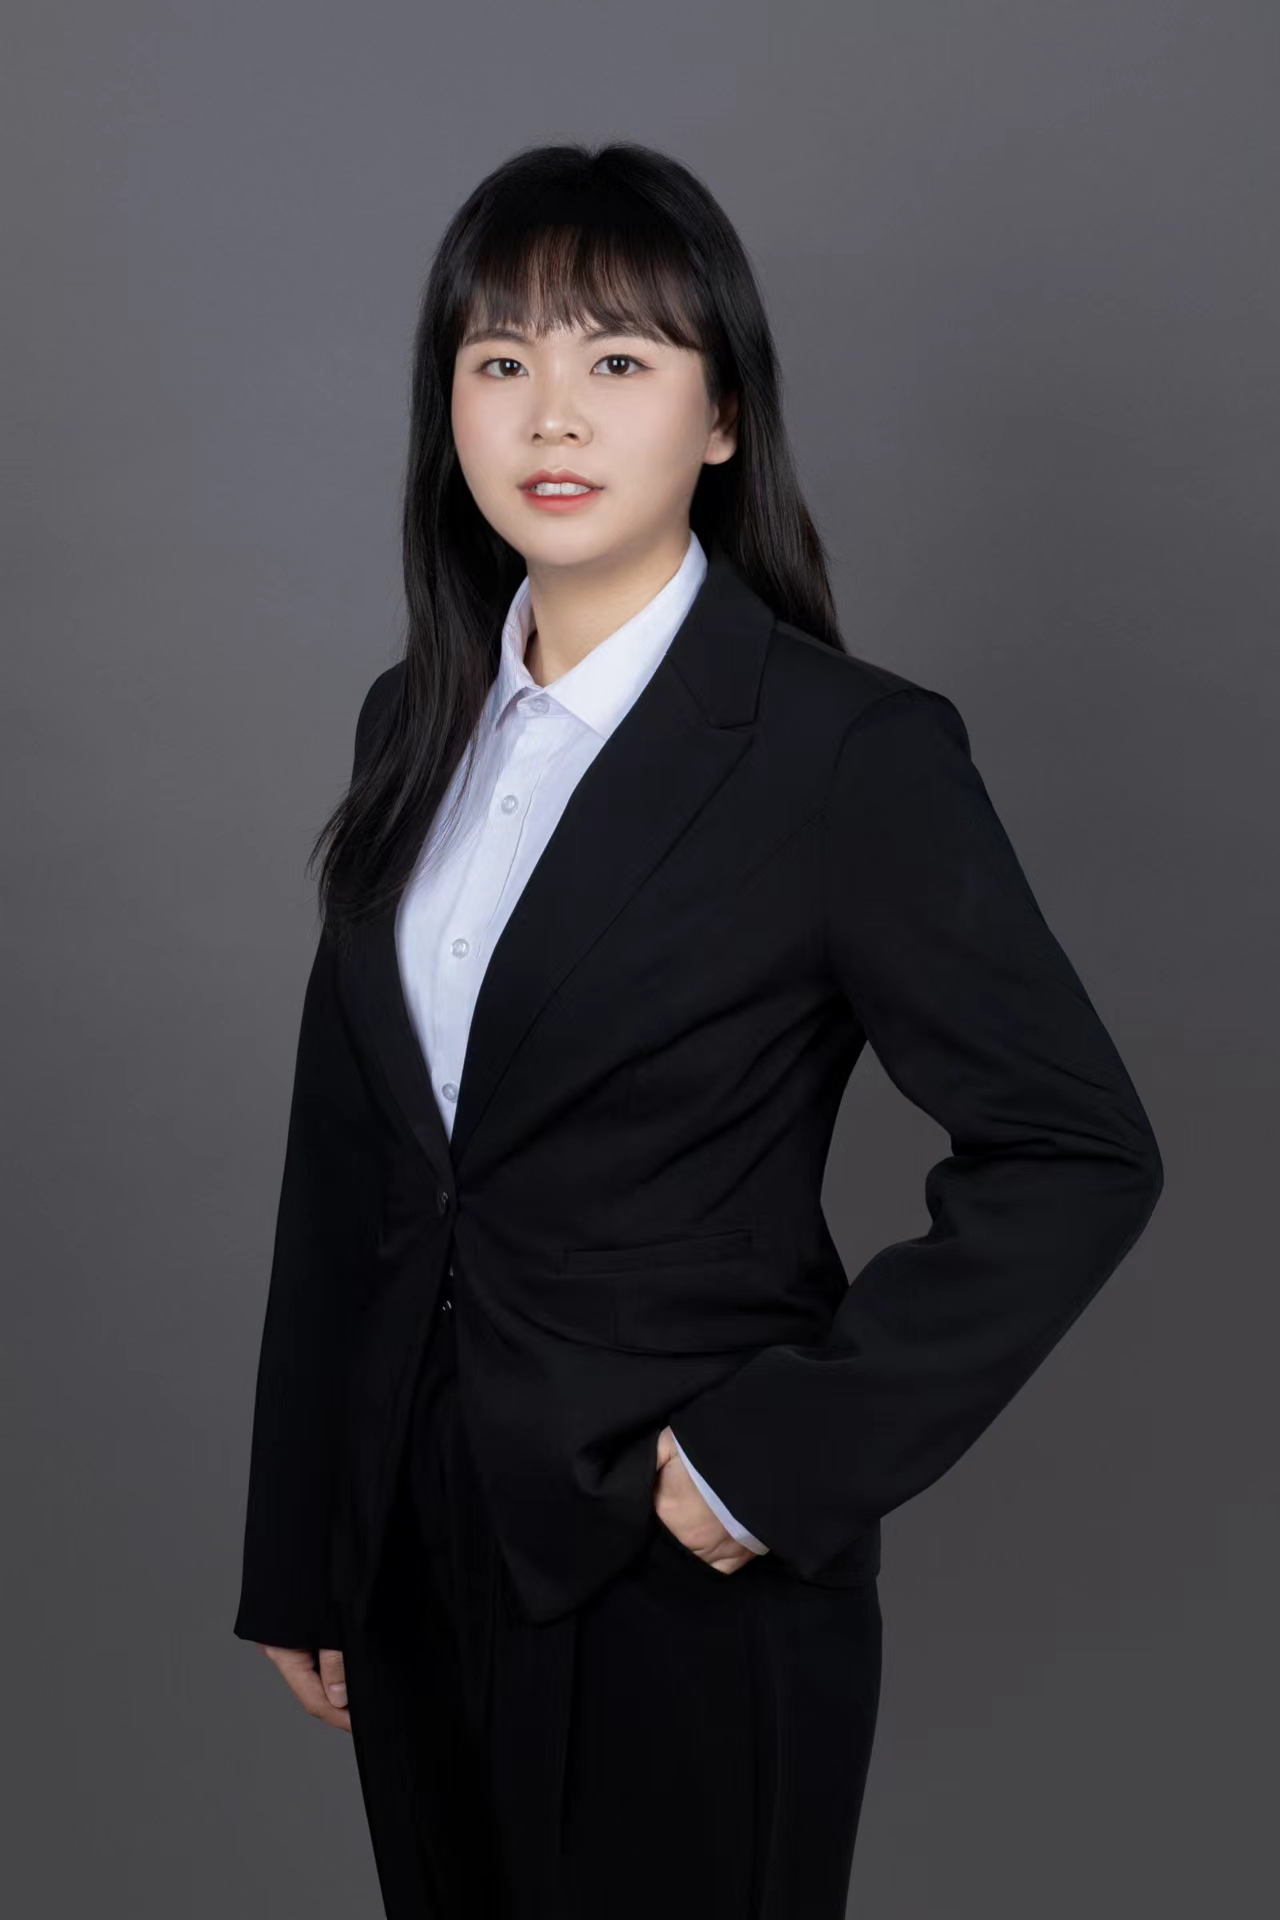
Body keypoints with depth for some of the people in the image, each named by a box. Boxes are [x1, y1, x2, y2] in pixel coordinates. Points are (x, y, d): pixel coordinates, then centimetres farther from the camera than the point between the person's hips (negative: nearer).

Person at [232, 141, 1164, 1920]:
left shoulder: (857, 750, -15)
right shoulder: (419, 722, 4)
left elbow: (1079, 1154, -14)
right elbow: (341, 1160, 7)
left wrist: (785, 1455, -17)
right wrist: (298, 1558, 9)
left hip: (684, 1578, -5)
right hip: (421, 1544, 6)